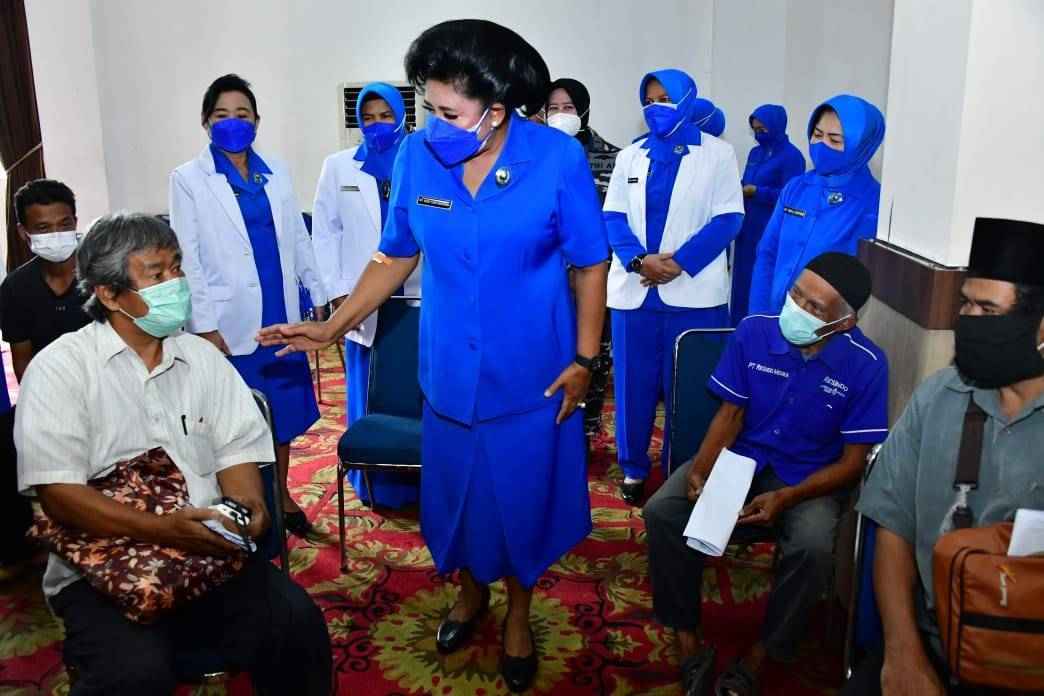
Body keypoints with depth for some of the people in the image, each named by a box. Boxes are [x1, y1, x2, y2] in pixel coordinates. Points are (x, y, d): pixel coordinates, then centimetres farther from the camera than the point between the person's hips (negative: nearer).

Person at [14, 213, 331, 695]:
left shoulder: (202, 357, 10)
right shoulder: (60, 367, -5)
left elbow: (235, 450, 8)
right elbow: (58, 493, -13)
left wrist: (248, 505, -15)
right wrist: (162, 529, -25)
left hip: (206, 550, 4)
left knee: (297, 622, -19)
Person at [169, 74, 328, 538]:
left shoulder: (276, 173, 9)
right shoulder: (188, 179, -2)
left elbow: (298, 239, 12)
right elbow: (188, 257, -6)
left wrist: (318, 296, 10)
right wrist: (205, 324, -12)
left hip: (280, 315, 4)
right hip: (229, 323, -4)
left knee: (281, 411, 13)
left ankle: (281, 494, 30)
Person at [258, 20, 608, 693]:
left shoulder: (559, 158, -16)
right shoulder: (417, 156, -8)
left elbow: (591, 264, -6)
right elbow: (397, 255, 4)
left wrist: (583, 360, -9)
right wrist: (334, 326, 1)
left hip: (532, 374, -2)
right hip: (450, 372, 3)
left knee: (525, 495, 13)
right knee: (455, 490, 18)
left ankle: (519, 612, 40)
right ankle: (471, 590, 48)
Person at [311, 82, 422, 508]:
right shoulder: (338, 167, 9)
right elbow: (325, 232, 8)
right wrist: (337, 291, -1)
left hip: (419, 298, -1)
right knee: (369, 396, 5)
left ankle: (419, 481, 18)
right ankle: (374, 484, 18)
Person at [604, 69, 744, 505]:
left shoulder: (718, 154, 5)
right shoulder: (630, 156, 15)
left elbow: (728, 219, -4)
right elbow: (613, 217, 6)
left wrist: (680, 261, -16)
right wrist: (638, 259, -14)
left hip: (693, 291, -3)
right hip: (634, 289, 3)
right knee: (633, 384, 7)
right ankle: (633, 468, 21)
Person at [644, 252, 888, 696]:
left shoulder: (866, 365, -14)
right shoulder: (753, 332, -9)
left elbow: (853, 462, -10)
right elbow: (730, 414, 0)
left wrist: (786, 498, -24)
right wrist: (701, 470, -19)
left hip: (811, 477, -2)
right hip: (739, 460, 2)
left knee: (813, 546, -34)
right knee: (662, 512, -23)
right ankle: (689, 643, -7)